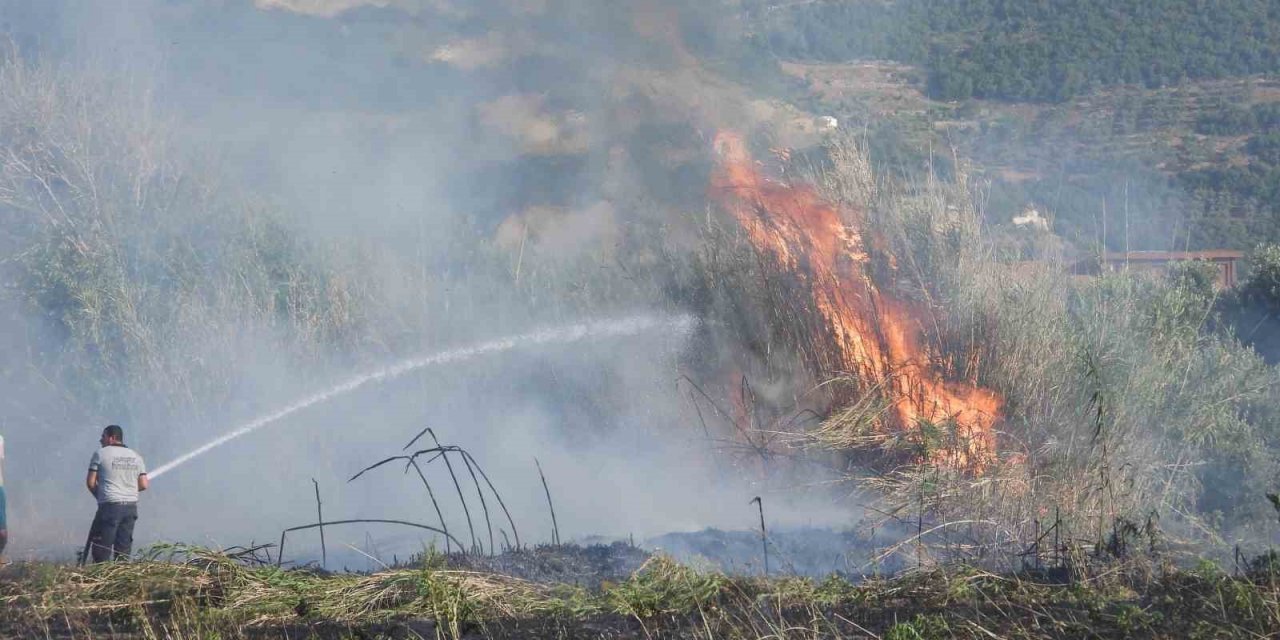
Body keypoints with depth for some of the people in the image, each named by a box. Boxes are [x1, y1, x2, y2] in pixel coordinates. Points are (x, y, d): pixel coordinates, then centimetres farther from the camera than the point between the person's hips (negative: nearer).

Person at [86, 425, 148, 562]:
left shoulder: (101, 454, -2)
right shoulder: (136, 457, 12)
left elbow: (90, 482, -2)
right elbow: (144, 485, 8)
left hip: (110, 506, -5)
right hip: (131, 507, 5)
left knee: (102, 548, -3)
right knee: (124, 549, 7)